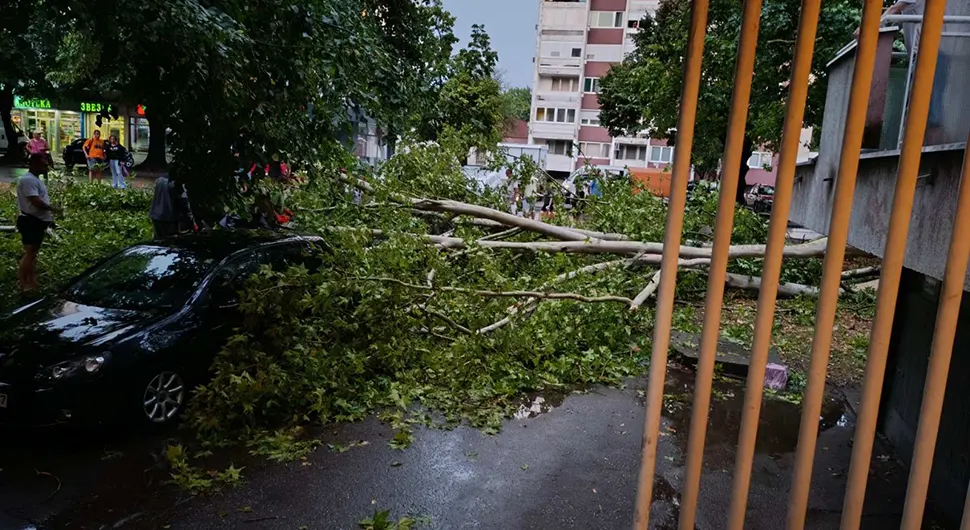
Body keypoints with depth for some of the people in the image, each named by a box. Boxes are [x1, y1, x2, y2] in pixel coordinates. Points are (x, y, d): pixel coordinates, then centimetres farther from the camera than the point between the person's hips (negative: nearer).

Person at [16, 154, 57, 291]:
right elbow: (36, 201, -26)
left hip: (38, 221, 11)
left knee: (33, 253, 15)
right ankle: (24, 285, -3)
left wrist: (49, 216, 15)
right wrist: (51, 208, -11)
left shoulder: (35, 179, 15)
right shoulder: (28, 180, -19)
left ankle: (32, 282, 23)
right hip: (31, 222, -11)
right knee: (30, 253, -8)